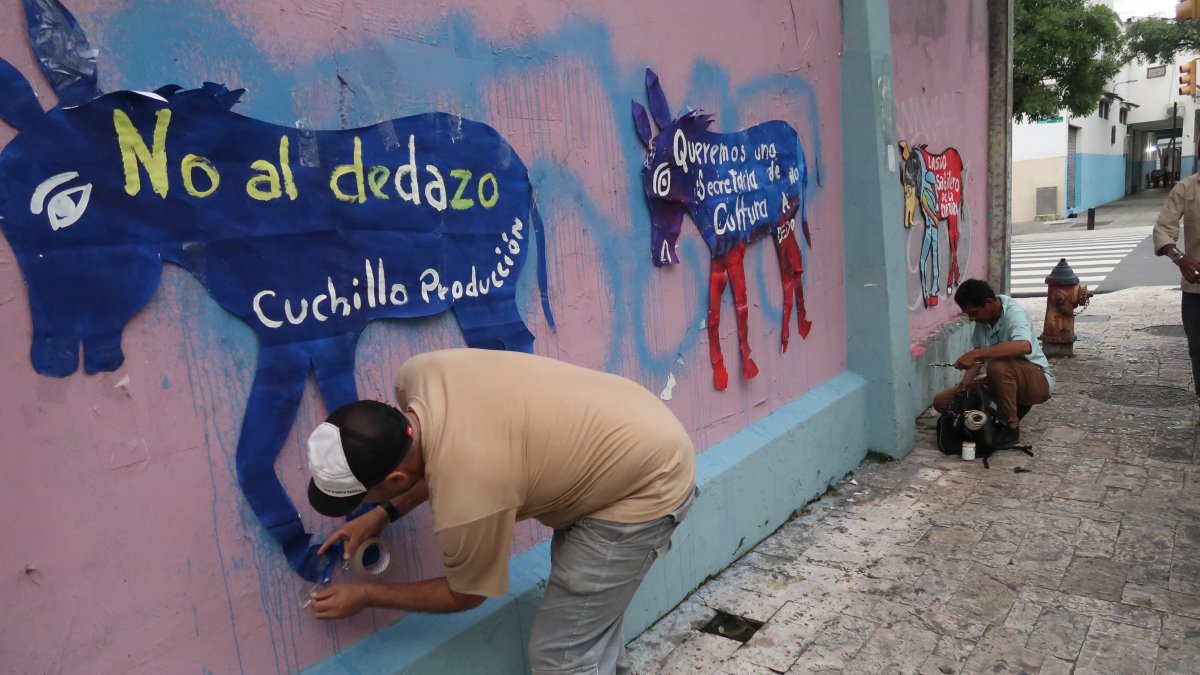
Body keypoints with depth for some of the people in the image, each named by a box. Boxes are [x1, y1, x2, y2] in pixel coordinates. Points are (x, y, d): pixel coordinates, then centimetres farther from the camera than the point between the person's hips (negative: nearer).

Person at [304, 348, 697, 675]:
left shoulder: (466, 501, -33)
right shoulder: (418, 375, -14)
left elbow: (464, 594, -8)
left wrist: (365, 596, 3)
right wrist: (385, 513, 6)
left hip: (648, 487, -9)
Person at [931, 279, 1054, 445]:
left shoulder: (1015, 313, -23)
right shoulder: (982, 319, -1)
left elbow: (1024, 346, -43)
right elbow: (978, 356, 3)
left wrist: (975, 353, -45)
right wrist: (965, 382, -16)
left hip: (1036, 380, -7)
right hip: (1002, 382, 8)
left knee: (998, 367, -40)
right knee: (941, 401, -4)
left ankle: (1010, 427, -18)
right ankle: (1014, 408, 6)